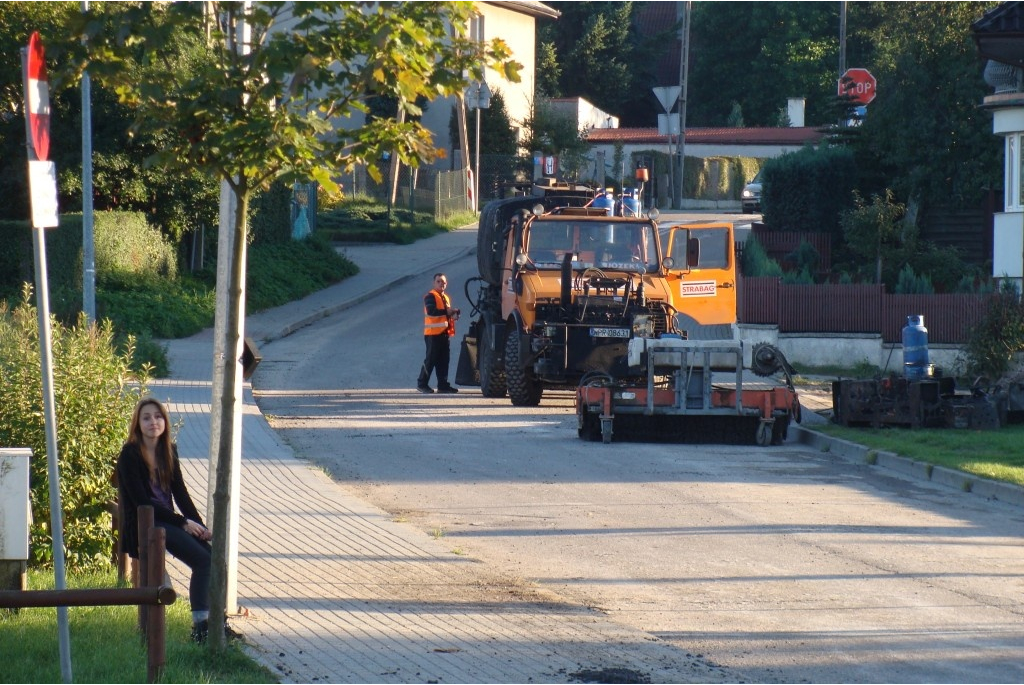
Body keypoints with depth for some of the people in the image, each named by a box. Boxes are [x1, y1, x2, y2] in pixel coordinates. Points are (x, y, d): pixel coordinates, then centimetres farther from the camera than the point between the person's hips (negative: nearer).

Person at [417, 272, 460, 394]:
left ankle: (443, 384, 9)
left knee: (444, 360, 6)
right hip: (433, 333, -8)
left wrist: (453, 314, 6)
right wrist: (447, 311, -23)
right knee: (431, 359, -5)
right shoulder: (430, 297, -7)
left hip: (445, 333, 8)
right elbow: (431, 311, -23)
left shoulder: (446, 298, 21)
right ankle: (422, 383, 2)